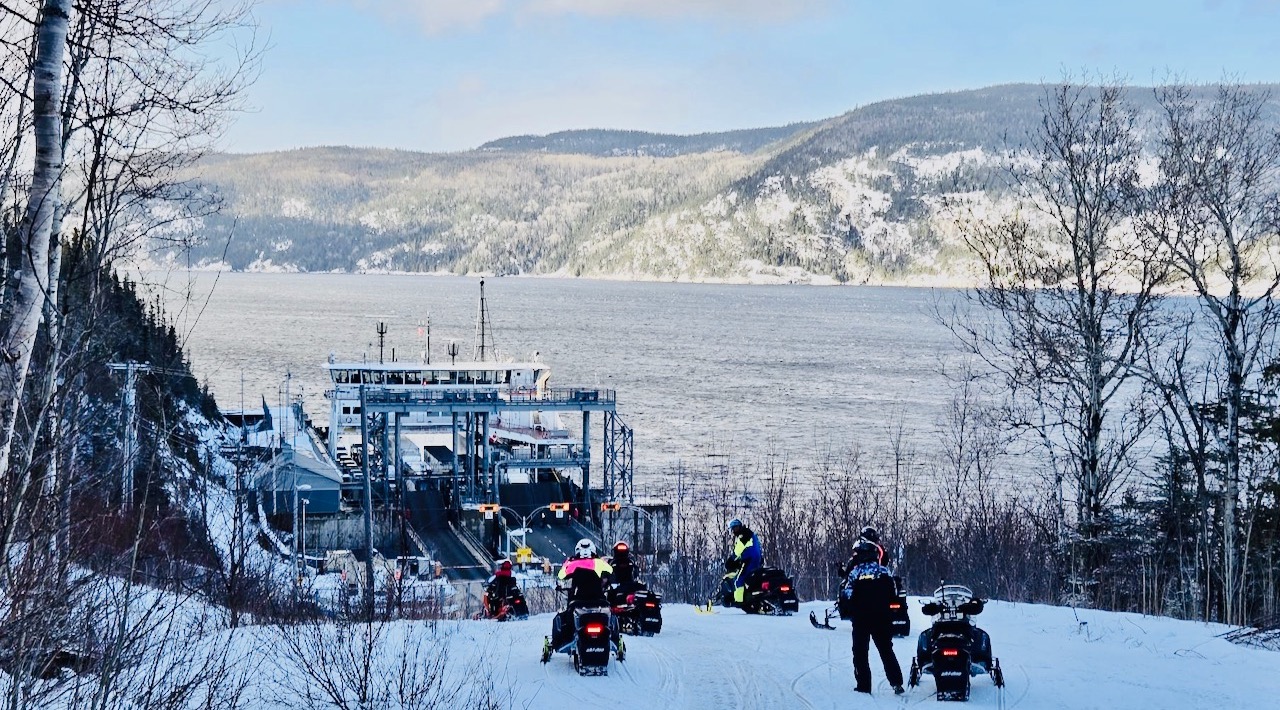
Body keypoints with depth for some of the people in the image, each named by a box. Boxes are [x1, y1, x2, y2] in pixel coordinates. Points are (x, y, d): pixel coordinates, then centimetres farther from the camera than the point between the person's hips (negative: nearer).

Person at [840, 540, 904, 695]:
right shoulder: (883, 571, -1)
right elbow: (893, 594, 4)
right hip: (882, 618, 2)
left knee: (860, 652, 7)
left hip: (860, 619, -2)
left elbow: (847, 596, -9)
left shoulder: (855, 573, -8)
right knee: (886, 650, 12)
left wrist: (845, 611, 7)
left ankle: (863, 685, 2)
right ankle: (896, 683, 3)